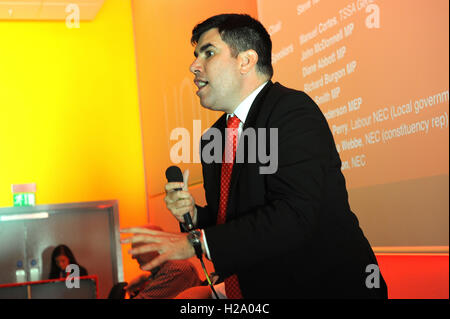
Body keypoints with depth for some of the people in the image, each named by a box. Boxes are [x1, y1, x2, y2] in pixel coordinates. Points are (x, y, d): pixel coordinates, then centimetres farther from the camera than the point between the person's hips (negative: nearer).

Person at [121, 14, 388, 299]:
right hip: (255, 289, 7)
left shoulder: (294, 110, -16)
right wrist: (193, 213, -5)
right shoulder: (212, 138, 10)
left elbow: (294, 215, -27)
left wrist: (195, 243, -23)